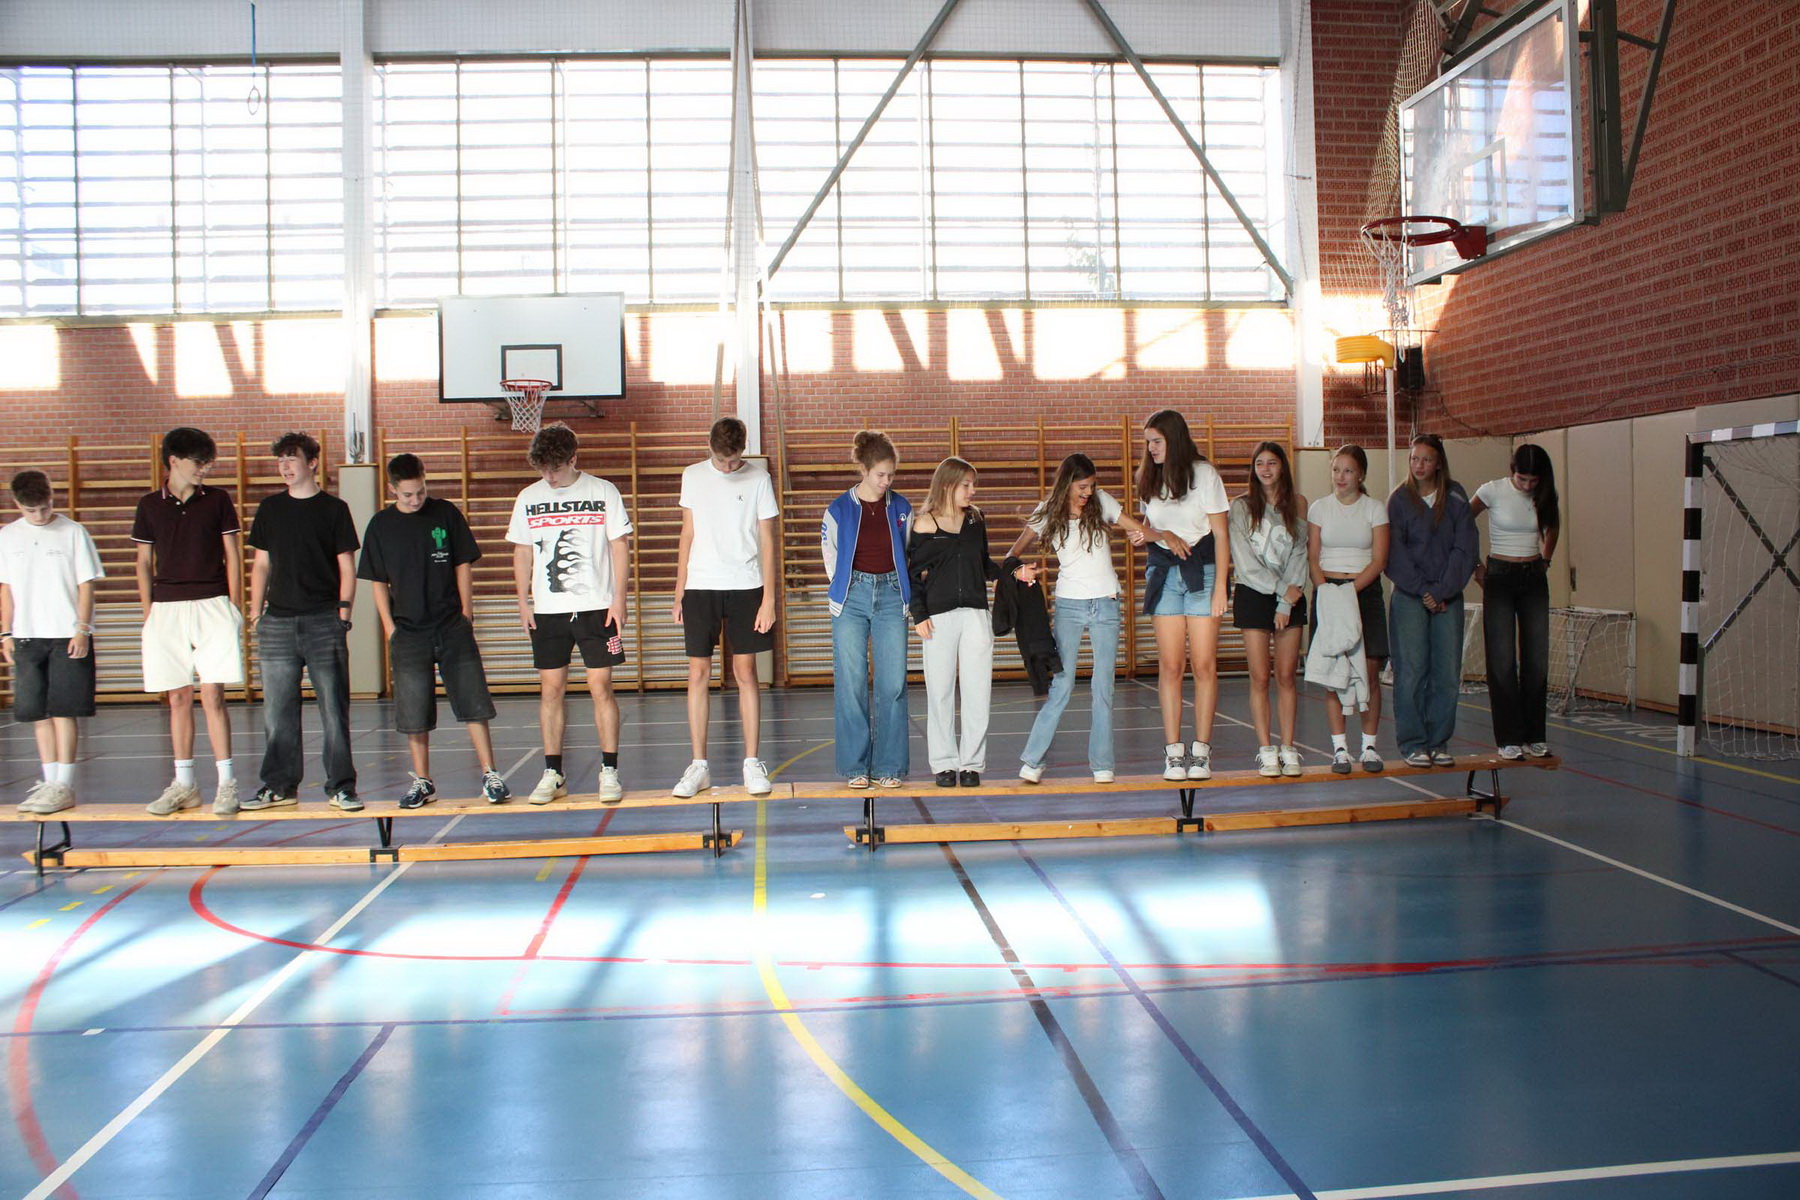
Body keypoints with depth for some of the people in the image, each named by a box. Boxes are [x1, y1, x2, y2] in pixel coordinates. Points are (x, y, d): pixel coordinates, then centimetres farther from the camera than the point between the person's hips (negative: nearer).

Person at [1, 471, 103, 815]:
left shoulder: (72, 533, -1)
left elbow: (86, 584, -2)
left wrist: (82, 629, -9)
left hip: (67, 636, -4)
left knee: (62, 710, -5)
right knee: (37, 712, 6)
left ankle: (64, 785, -1)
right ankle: (50, 781, 14)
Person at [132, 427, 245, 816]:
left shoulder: (217, 500, 6)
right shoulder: (150, 504, 9)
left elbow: (232, 556, 7)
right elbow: (144, 562, 13)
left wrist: (234, 607, 1)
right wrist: (148, 612, 6)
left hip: (212, 606, -2)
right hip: (166, 609, 2)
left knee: (213, 696, -6)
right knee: (178, 698, 6)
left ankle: (227, 783, -2)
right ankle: (183, 784, 14)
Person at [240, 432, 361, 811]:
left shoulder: (334, 509, 3)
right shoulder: (270, 509, 13)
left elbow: (346, 567, 2)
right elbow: (261, 564, 16)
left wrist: (342, 618, -6)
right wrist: (256, 615, 8)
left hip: (323, 621, -3)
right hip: (277, 623, 3)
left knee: (334, 707, -2)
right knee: (277, 711, 5)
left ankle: (341, 787, 4)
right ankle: (280, 786, 14)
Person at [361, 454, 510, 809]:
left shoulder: (446, 513, 1)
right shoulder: (381, 526, 3)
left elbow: (463, 565, 7)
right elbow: (378, 582, 8)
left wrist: (466, 613, 2)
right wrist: (390, 628, 1)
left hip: (452, 627, -1)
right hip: (408, 630, 1)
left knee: (474, 702, -3)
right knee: (414, 714, 5)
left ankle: (490, 775, 4)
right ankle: (422, 782, 16)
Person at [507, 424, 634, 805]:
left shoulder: (603, 492, 0)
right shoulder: (528, 498, 7)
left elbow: (620, 545, 1)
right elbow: (522, 552, 13)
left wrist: (618, 599, -6)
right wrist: (523, 602, 5)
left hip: (596, 606, -3)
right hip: (547, 610, 3)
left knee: (601, 686, -4)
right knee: (550, 689, 4)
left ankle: (609, 772, 4)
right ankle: (553, 774, 12)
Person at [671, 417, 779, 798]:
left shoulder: (758, 478, 0)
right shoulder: (693, 476, 6)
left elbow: (767, 541, 1)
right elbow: (687, 536, 11)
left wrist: (769, 599, -4)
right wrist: (679, 592, 7)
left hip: (746, 587, -2)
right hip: (700, 587, 2)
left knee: (745, 673, 1)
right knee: (698, 674, 1)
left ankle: (752, 763, 9)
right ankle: (699, 766, 8)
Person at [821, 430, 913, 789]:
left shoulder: (901, 508, 6)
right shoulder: (839, 510, 0)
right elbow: (832, 560, 8)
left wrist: (903, 593, 9)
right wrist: (844, 595, 8)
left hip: (891, 595, 2)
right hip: (852, 597, -1)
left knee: (893, 684, -1)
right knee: (851, 684, -1)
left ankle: (890, 767, 7)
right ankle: (855, 767, 8)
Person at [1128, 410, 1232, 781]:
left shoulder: (1203, 474, -1)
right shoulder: (1150, 478, 14)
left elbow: (1220, 533, -2)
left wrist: (1220, 587, -9)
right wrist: (1148, 534, -4)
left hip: (1202, 571, -3)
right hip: (1163, 573, 4)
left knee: (1204, 665, -4)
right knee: (1170, 666, -2)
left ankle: (1201, 751, 1)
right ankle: (1174, 751, 0)